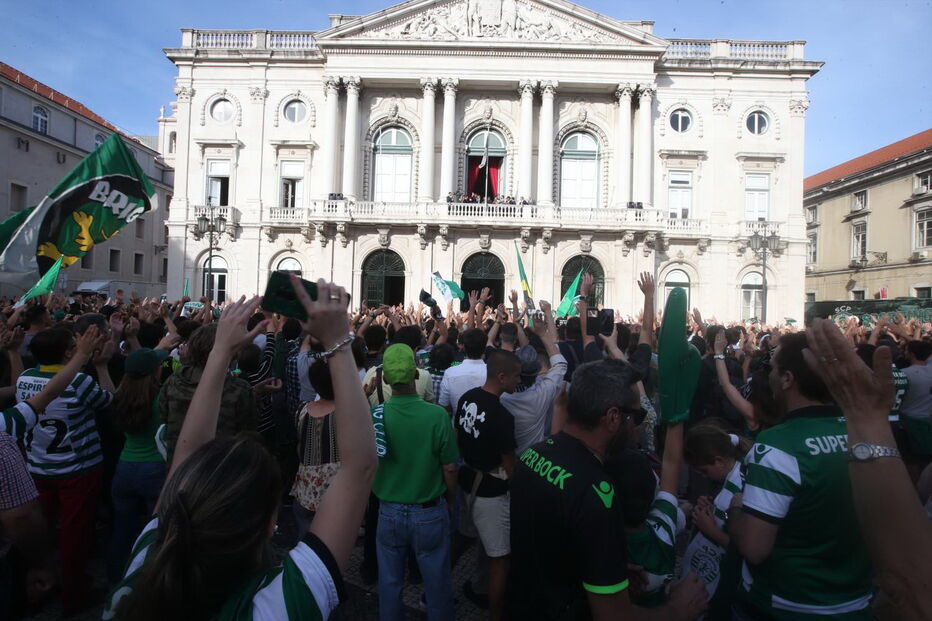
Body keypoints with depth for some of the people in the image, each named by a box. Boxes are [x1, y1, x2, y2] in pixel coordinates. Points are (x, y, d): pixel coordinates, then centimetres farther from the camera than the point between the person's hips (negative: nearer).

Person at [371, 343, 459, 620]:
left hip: (389, 512, 2)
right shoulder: (437, 415, -22)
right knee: (437, 583, 20)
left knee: (389, 582, 23)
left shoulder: (373, 415, -17)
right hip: (430, 512, -2)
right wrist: (449, 501, 7)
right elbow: (450, 468, -12)